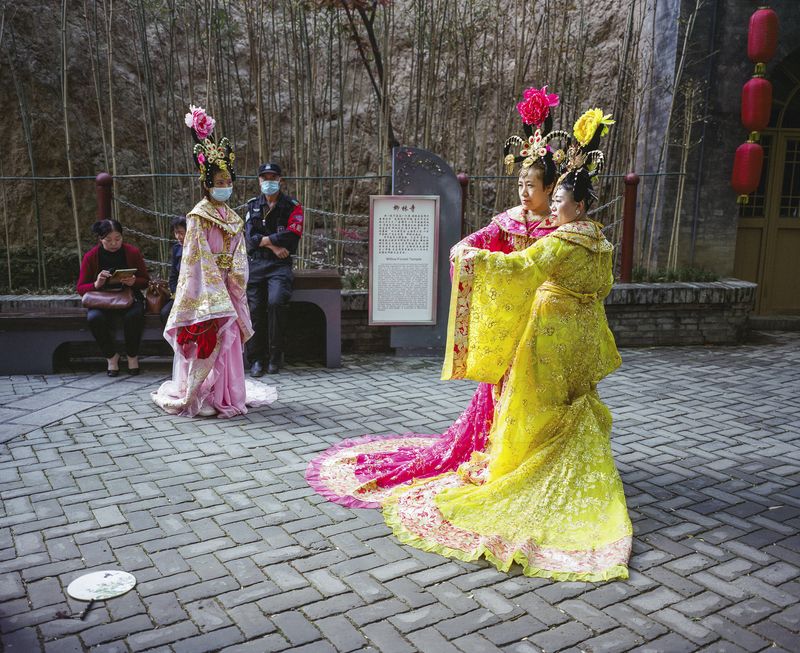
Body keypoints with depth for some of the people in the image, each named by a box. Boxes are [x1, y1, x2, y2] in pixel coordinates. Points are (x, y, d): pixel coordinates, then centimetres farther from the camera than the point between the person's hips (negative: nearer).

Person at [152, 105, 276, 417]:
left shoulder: (232, 216, 13)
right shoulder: (199, 215, -7)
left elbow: (238, 254, 11)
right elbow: (199, 254, -11)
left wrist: (235, 276, -2)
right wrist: (216, 281, -16)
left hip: (226, 285, 7)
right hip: (205, 283, -6)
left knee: (227, 336, 9)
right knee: (209, 337, -6)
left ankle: (225, 391, 18)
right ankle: (201, 395, 3)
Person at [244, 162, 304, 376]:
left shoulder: (292, 206, 6)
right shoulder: (253, 205, 16)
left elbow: (292, 235, -8)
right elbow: (250, 236, 4)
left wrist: (264, 240, -5)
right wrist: (273, 245, -9)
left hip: (280, 264, -3)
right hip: (255, 263, 3)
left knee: (275, 302, -25)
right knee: (254, 309, -7)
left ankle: (275, 355, -12)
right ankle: (256, 359, 2)